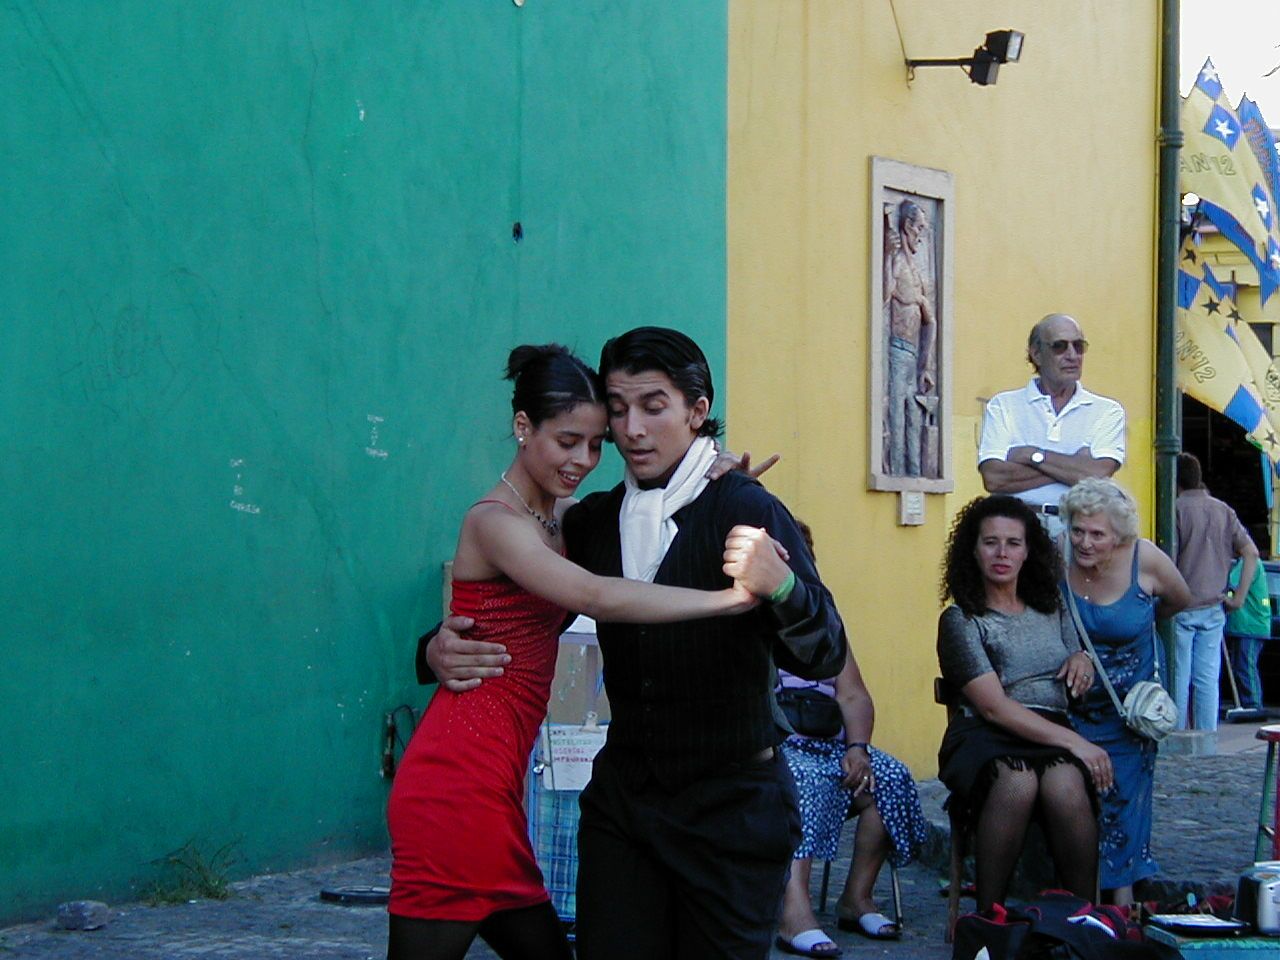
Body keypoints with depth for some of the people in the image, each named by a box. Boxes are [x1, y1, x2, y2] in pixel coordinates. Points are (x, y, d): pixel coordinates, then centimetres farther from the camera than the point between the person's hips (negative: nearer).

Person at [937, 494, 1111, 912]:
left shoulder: (1052, 610, 21)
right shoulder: (960, 620, 4)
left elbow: (1076, 689, 32)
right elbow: (994, 706, -8)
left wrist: (1083, 660, 5)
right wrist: (1074, 742, -16)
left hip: (1054, 733, 3)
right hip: (986, 737, -3)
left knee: (1065, 785, -34)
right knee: (1016, 782, -39)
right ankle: (989, 914, -29)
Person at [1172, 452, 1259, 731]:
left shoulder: (1176, 509, -8)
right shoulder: (1223, 510, 7)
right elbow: (1251, 553, 3)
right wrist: (1239, 597, 6)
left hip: (1182, 607, -5)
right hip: (1213, 608, 5)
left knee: (1178, 678, 1)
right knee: (1208, 678, 7)